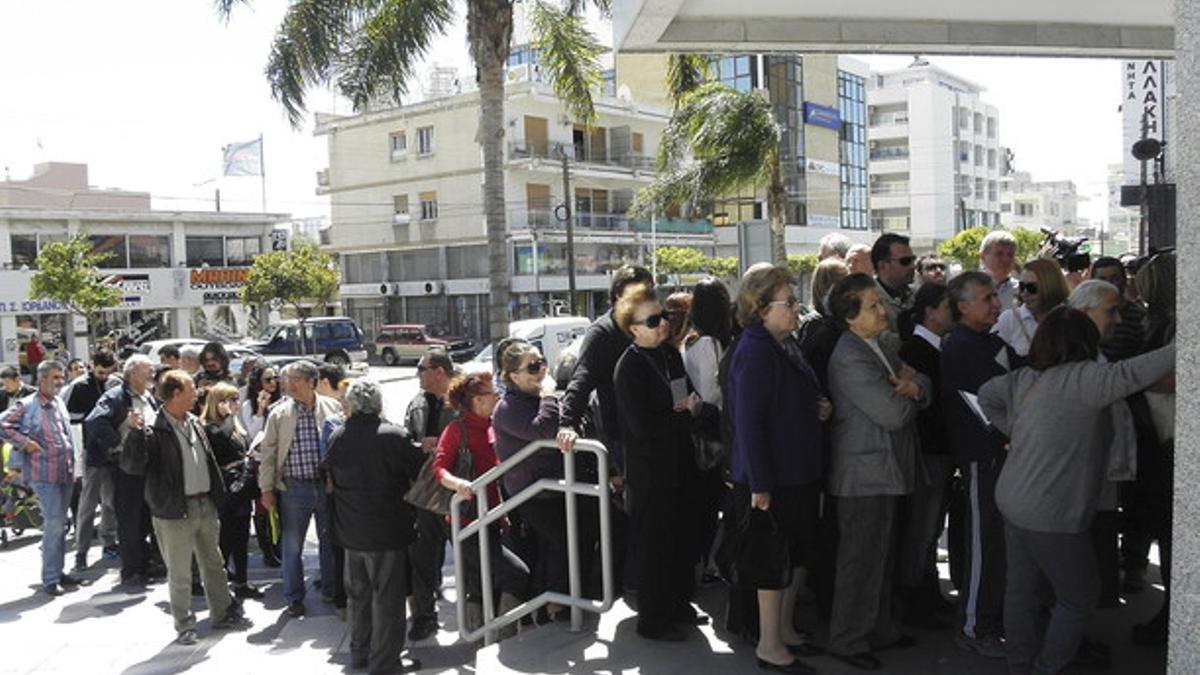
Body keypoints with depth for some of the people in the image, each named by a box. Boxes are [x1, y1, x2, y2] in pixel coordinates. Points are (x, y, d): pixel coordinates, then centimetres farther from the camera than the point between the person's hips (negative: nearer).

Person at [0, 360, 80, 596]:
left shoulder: (59, 404, 12)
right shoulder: (27, 405, -9)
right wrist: (24, 442, -14)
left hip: (65, 473, 7)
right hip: (44, 474, -7)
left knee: (60, 524, 14)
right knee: (54, 524, -9)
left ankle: (57, 571, 24)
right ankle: (50, 579, -1)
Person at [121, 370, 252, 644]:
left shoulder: (194, 423, 10)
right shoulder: (155, 430, -14)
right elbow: (132, 465, -21)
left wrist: (217, 495, 17)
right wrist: (135, 433, -33)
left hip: (205, 505, 7)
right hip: (176, 511, -7)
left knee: (213, 564, 17)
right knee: (179, 573, 5)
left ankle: (223, 614, 29)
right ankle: (184, 625, 17)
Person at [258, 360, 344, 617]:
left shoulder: (333, 408, -2)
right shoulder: (279, 414, -1)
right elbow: (268, 452, 2)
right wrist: (266, 488, -1)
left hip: (328, 485, 0)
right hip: (294, 488, 0)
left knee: (330, 542, 14)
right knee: (291, 546, 8)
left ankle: (331, 589, 32)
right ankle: (294, 598, 23)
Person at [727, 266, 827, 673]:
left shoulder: (782, 347, 11)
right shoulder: (755, 352, -19)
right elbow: (748, 421, -23)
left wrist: (819, 409, 3)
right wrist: (758, 484, -24)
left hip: (798, 472, 10)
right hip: (772, 478, -10)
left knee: (799, 553, 18)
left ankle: (784, 629, 33)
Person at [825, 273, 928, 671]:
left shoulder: (880, 345, 11)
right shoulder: (851, 359, -22)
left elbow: (924, 388, 10)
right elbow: (894, 413, -25)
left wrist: (915, 386, -13)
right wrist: (905, 389, -4)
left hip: (886, 470, 10)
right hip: (866, 474, -10)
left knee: (882, 558, 20)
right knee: (861, 561, 1)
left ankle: (880, 630, 35)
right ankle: (848, 641, 15)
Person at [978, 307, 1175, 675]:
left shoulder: (1024, 378, 4)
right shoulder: (1081, 379, -19)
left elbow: (986, 395, 18)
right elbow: (1130, 373, -33)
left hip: (1015, 504, 8)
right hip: (1052, 516, -8)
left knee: (1021, 590, 18)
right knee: (1079, 598, 11)